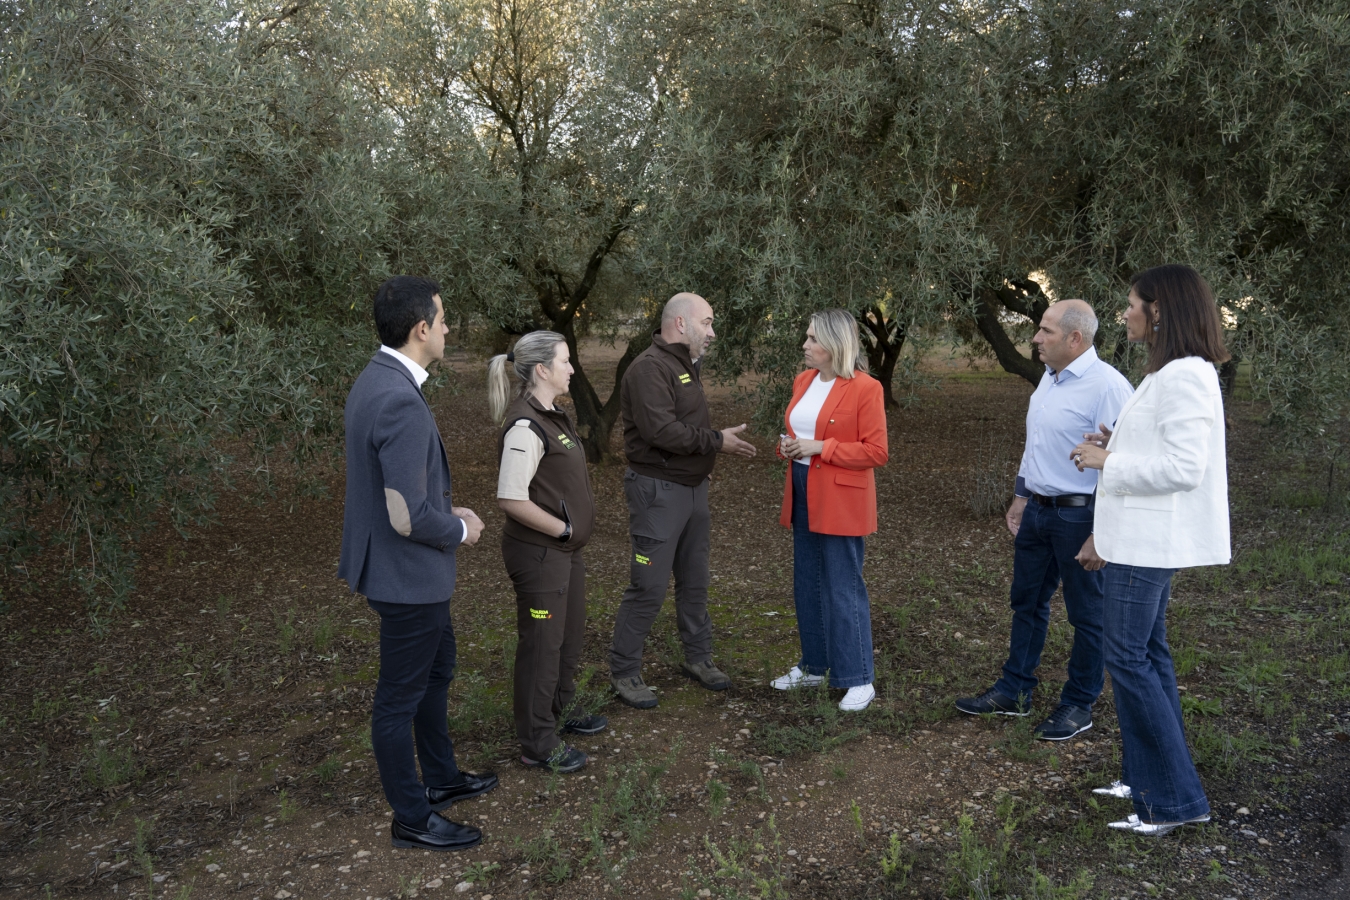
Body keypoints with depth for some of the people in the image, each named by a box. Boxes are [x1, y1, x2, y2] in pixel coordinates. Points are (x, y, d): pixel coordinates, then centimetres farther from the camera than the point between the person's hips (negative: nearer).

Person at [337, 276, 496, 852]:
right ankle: (411, 819, 27)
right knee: (400, 697, 8)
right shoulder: (400, 401, -29)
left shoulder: (377, 380, 3)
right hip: (408, 575, -10)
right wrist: (461, 531, -11)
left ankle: (441, 778, 45)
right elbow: (408, 517, -29)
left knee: (437, 670, 26)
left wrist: (446, 511, 10)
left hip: (411, 570, 10)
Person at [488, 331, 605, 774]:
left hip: (565, 549, 10)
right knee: (541, 644, 3)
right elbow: (512, 499, -27)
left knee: (570, 635, 23)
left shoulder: (553, 416, 8)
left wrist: (573, 528, 11)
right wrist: (563, 528, -18)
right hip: (539, 552, -10)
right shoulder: (526, 426, -22)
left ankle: (561, 710, 43)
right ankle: (538, 744, 18)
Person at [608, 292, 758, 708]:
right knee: (649, 587, -4)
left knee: (695, 580, 17)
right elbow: (662, 431, -27)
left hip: (693, 487, 10)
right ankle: (624, 672, 8)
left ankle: (697, 657, 31)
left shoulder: (685, 367, 16)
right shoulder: (650, 368, -17)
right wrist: (717, 441, -19)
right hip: (659, 491, -9)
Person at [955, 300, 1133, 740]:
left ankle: (1079, 704, 23)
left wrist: (1102, 533, -22)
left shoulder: (1106, 386, -20)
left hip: (1079, 517, -9)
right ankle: (1014, 691, 31)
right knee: (1026, 602, 17)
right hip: (1037, 510, 9)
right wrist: (1021, 496, 19)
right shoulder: (1049, 379, 9)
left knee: (1087, 615, 8)